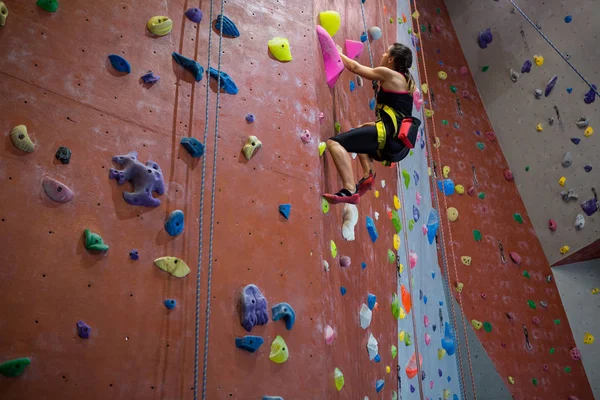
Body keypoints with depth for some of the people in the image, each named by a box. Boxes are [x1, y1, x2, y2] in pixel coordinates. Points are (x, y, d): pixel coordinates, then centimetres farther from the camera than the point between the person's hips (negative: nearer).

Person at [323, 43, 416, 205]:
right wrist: (374, 124, 30)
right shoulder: (407, 81, 24)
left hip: (390, 136, -9)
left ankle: (350, 190, -32)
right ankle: (368, 175, 16)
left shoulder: (388, 74, -1)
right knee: (362, 133, 38)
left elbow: (355, 67, 9)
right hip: (400, 144, 10)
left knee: (335, 142, -17)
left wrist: (338, 53, 25)